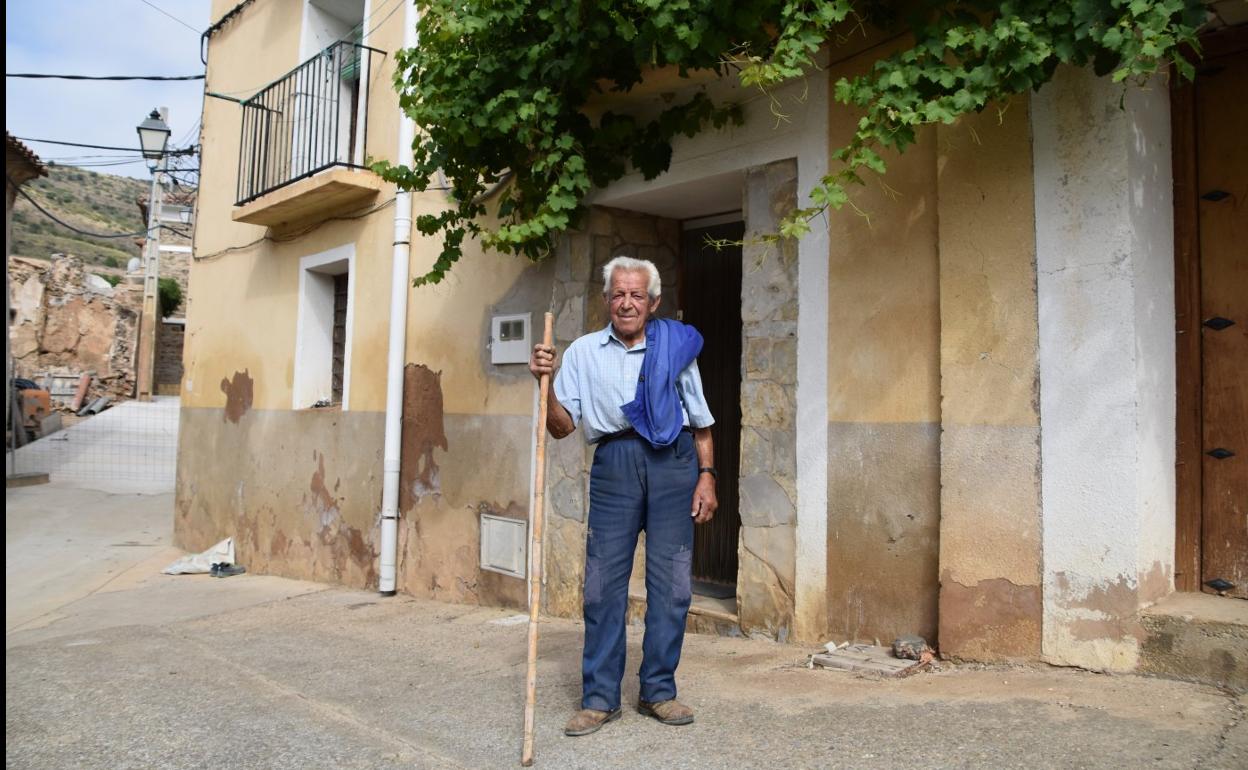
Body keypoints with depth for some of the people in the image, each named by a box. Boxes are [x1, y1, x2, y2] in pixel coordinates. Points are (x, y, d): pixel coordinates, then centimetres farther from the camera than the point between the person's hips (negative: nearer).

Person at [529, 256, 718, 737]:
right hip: (614, 462, 0)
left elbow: (701, 420, 12)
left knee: (670, 580, 3)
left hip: (674, 461, 0)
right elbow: (562, 427, 7)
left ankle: (658, 691, 19)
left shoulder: (677, 345, 9)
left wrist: (706, 477, 5)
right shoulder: (583, 352, 11)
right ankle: (599, 698, 13)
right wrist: (546, 383, -8)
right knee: (603, 581, 0)